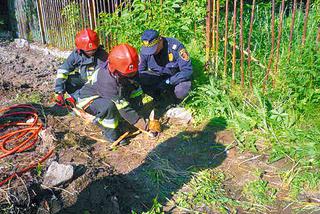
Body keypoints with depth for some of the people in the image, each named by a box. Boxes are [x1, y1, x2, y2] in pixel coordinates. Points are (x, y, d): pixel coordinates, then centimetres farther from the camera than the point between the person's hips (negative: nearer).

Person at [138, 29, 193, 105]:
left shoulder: (175, 46, -25)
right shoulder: (144, 50, -13)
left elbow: (187, 70, -25)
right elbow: (140, 71, -1)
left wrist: (168, 81, -32)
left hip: (175, 79, -3)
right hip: (156, 78, 4)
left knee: (181, 91, -36)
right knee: (142, 83, -26)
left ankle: (176, 104, 2)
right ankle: (158, 101, 3)